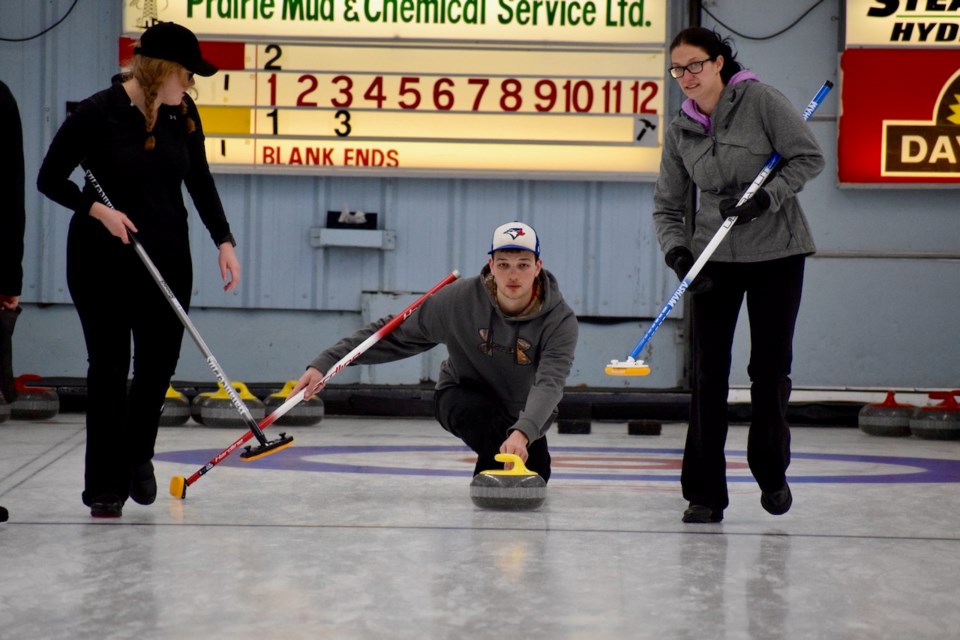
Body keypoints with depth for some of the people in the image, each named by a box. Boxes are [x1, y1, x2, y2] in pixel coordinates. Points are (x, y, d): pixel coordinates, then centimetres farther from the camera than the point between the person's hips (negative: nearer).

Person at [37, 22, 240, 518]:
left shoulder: (182, 113, 1)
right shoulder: (98, 113, -14)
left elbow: (200, 182, 9)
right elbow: (50, 179, -7)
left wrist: (224, 241, 0)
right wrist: (97, 209, -20)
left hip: (167, 256, 5)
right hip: (103, 259, -4)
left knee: (160, 361, 5)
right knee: (109, 366, 0)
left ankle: (137, 454, 32)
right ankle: (105, 486, 9)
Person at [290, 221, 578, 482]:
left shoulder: (560, 320, -28)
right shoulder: (460, 299, -26)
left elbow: (549, 383, -42)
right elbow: (395, 333, -18)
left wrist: (522, 432, -62)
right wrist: (325, 363, -26)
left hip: (523, 416, 2)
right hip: (464, 396, -2)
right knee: (489, 422, -35)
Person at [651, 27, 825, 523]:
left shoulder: (760, 101, -9)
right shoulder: (680, 132, 3)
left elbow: (809, 157, -8)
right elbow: (667, 206, 5)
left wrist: (766, 196, -20)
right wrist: (677, 250, -12)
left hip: (776, 253, -3)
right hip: (716, 258, 3)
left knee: (770, 367, 2)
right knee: (708, 371, -3)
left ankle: (772, 474, 24)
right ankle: (704, 492, 1)